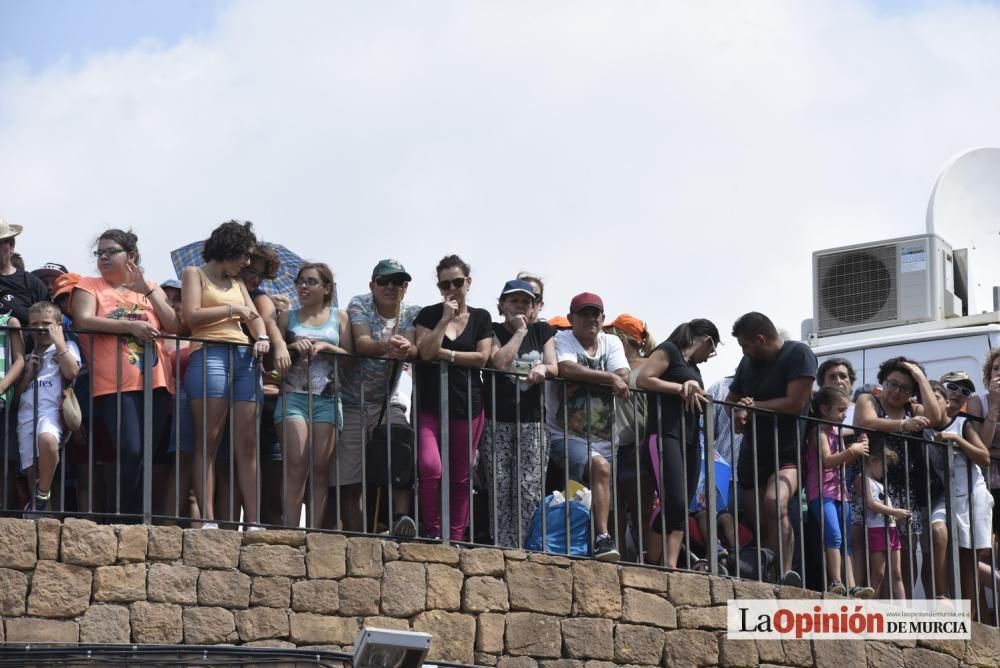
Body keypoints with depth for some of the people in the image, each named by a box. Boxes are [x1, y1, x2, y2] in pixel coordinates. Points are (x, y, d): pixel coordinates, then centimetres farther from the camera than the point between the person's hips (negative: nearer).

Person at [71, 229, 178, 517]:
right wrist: (131, 326, -16)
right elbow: (83, 320, -9)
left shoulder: (152, 289, 19)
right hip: (115, 383, -4)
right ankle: (125, 516, -9)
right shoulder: (89, 286, 9)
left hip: (155, 382, 4)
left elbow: (174, 327, 8)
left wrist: (147, 290, 0)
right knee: (131, 451, -19)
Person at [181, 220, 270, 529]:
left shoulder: (238, 284, 27)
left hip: (244, 356, 6)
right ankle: (208, 520, -19)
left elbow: (254, 317, 16)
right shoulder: (194, 274, 10)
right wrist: (232, 309, -1)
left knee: (247, 445, -3)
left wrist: (262, 337, -5)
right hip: (209, 354, -6)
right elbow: (192, 315, -3)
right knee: (208, 442, -12)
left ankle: (252, 521, -8)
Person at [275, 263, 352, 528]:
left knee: (320, 469, -6)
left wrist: (325, 347, -9)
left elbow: (350, 357, 7)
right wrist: (292, 347, -7)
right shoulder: (288, 318, 17)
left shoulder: (339, 317, 15)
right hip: (294, 395, -1)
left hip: (327, 398, 1)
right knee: (297, 466, -15)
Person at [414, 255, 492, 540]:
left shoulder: (481, 318, 11)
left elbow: (482, 357, -2)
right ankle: (433, 532, -8)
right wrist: (446, 319, -10)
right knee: (430, 466, -21)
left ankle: (456, 537, 10)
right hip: (430, 406, -2)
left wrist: (445, 354, -6)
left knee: (461, 478, 4)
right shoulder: (429, 315, 7)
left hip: (467, 406, 2)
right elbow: (426, 352, -9)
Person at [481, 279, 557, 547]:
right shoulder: (493, 331, 6)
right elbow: (500, 362, -12)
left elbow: (554, 368, 8)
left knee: (530, 490, -9)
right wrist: (519, 331, -4)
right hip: (497, 422, -2)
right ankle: (503, 549, -8)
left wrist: (542, 368, -15)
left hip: (531, 422, 2)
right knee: (501, 489, -9)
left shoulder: (542, 331, 16)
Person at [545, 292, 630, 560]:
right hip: (566, 435, -6)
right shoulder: (562, 340, 0)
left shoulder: (611, 343, 13)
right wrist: (609, 378, -17)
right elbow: (566, 369, -23)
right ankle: (602, 539, -37)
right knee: (600, 467, -31)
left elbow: (624, 379, -4)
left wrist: (586, 380, -15)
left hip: (604, 438, 6)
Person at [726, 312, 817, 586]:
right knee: (761, 525, 5)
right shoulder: (749, 362, 12)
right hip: (753, 453, 7)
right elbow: (732, 399, 24)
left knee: (775, 502, -31)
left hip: (788, 452, -7)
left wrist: (756, 405, -6)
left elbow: (795, 403, -17)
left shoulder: (798, 354, -8)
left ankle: (784, 574, -35)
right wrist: (738, 412, -1)